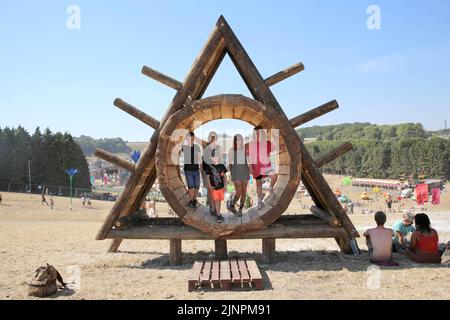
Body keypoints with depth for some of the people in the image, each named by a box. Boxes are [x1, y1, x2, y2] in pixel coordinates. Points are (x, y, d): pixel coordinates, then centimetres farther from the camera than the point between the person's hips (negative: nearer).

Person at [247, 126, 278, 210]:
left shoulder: (267, 143, -4)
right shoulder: (251, 144, -1)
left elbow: (271, 154, 5)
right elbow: (250, 156, 1)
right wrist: (250, 167, -2)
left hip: (266, 165, -1)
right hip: (256, 166, 1)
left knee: (274, 176, -24)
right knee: (258, 183, 9)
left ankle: (271, 188, 6)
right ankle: (260, 202, 22)